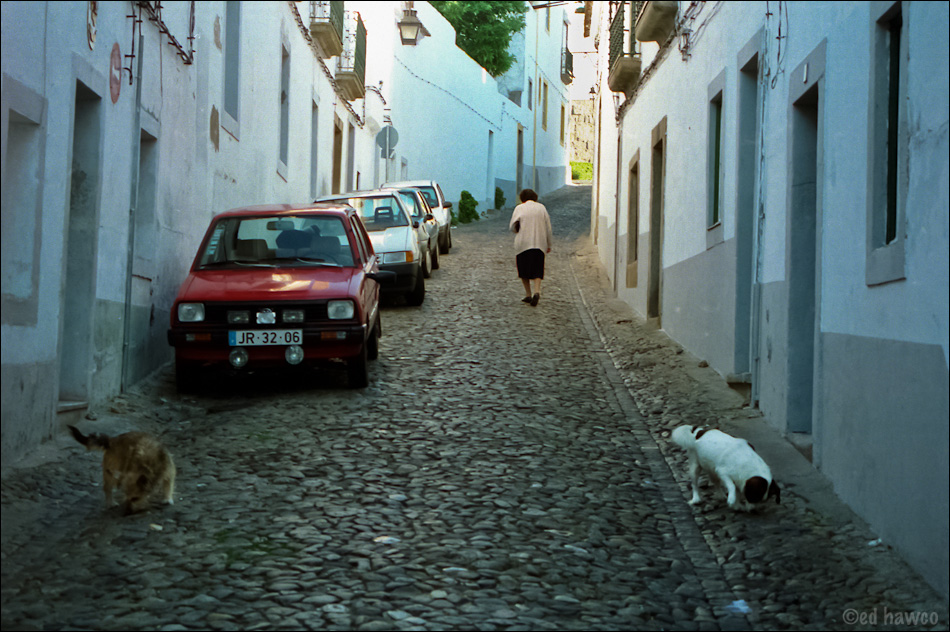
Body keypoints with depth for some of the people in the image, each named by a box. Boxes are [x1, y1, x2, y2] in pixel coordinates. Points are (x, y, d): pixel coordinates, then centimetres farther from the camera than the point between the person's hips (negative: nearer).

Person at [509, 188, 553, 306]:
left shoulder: (519, 208, 1)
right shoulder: (541, 207, 8)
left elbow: (512, 226, -3)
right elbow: (548, 227, 8)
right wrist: (549, 244, 15)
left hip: (523, 243, -2)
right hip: (539, 243, 2)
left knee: (524, 270, 11)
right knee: (537, 270, 4)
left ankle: (528, 294, 8)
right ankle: (537, 291, -17)